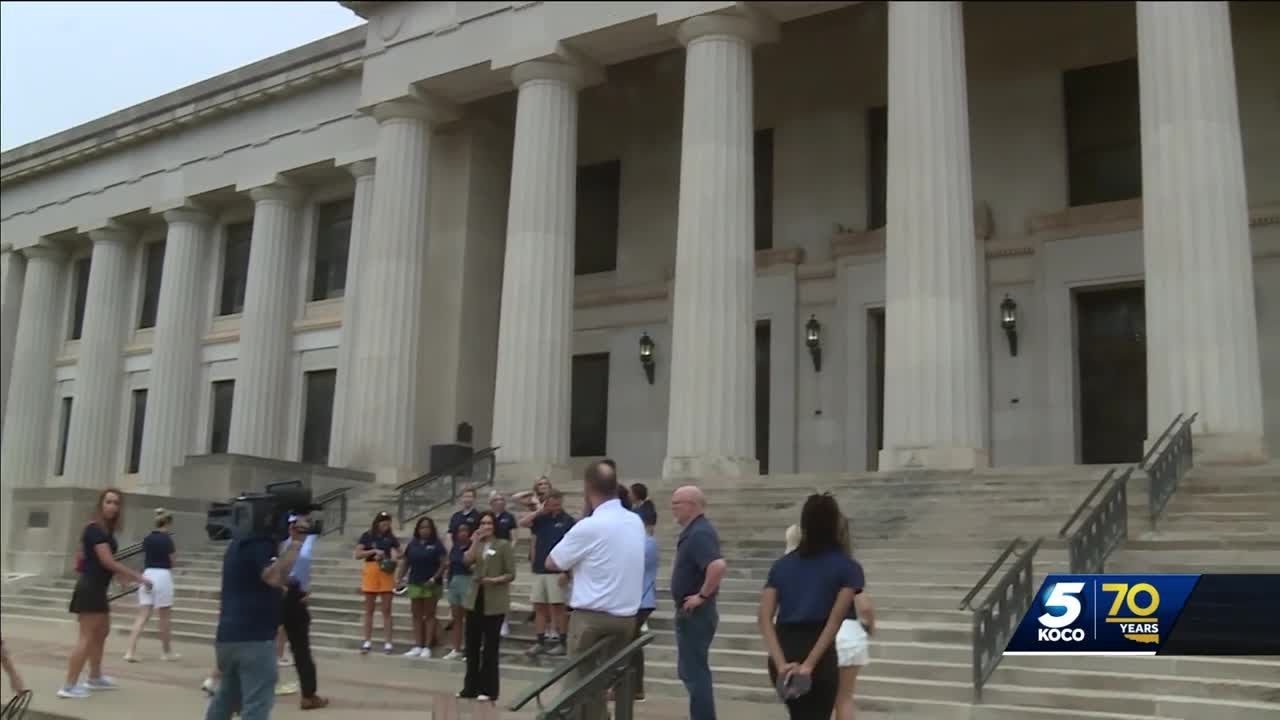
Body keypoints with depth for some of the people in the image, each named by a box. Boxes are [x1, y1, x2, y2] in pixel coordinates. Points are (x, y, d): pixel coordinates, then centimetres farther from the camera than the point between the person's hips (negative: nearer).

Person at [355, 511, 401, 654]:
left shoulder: (391, 538, 5)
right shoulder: (367, 536, 2)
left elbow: (397, 554, 4)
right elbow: (358, 554, -3)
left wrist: (394, 559, -19)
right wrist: (374, 551, -15)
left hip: (386, 574, 0)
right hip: (371, 572, 0)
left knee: (386, 610, 2)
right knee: (369, 610, 8)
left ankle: (387, 642, 4)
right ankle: (367, 641, 15)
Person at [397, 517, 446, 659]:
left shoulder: (436, 545, -5)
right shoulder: (412, 544, 8)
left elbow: (444, 564, -8)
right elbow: (405, 563, 11)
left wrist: (434, 578, -17)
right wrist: (400, 578, 1)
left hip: (430, 585, -4)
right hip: (414, 584, 5)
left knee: (429, 615, 3)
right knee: (417, 615, 8)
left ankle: (427, 647, 5)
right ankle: (417, 646, 13)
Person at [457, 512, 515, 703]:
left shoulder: (503, 545, -3)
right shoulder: (477, 545, 13)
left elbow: (511, 574, -7)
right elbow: (467, 561, -8)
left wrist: (495, 580, -21)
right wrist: (475, 541, -14)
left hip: (494, 602, -5)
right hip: (475, 599, 5)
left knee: (490, 646, 0)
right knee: (472, 645, 8)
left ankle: (488, 690, 7)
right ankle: (471, 687, 19)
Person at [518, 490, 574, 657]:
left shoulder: (568, 521, -5)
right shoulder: (541, 519, 9)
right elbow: (522, 522, -4)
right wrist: (540, 511, -8)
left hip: (556, 571, -5)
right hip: (539, 570, 5)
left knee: (558, 607, 0)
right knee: (539, 607, 8)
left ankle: (562, 642, 8)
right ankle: (540, 642, 15)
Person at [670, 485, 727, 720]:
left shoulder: (699, 533, -21)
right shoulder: (694, 531, 11)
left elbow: (718, 566, -36)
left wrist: (703, 595, -25)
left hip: (695, 613, -10)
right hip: (691, 613, 10)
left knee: (694, 672, -3)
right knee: (691, 670, 18)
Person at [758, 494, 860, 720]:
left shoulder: (782, 564, 11)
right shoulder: (846, 566, 1)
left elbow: (764, 619, -3)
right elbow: (834, 621, -12)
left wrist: (781, 663, -12)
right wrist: (809, 664, -16)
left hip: (783, 655, 4)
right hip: (820, 658, -4)